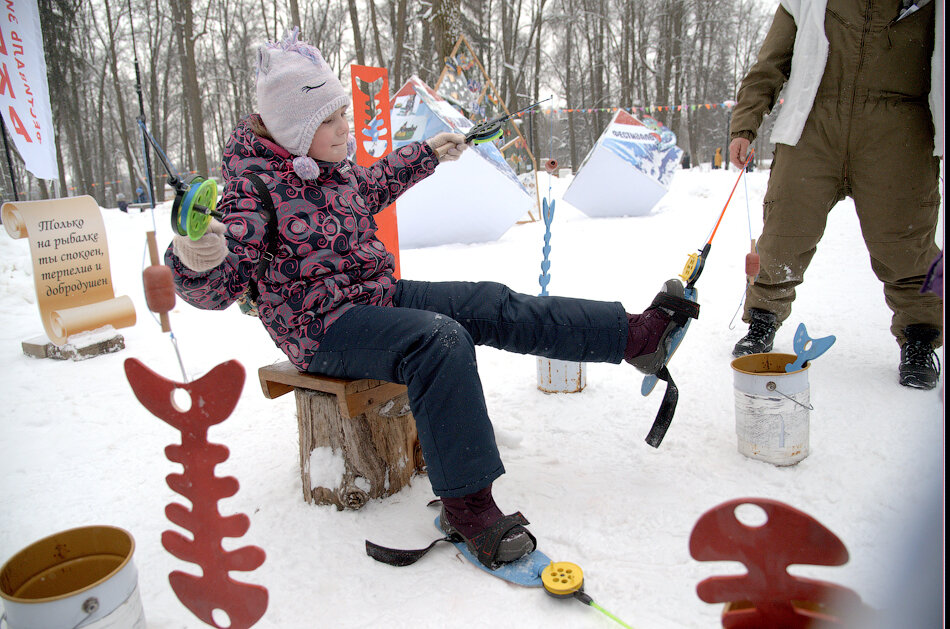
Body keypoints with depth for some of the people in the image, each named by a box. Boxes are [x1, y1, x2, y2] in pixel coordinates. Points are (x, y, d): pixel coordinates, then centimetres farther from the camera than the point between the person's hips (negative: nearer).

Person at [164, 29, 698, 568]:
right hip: (323, 327, -8)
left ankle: (638, 334, -2)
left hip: (379, 295, 8)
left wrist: (428, 155, 37)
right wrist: (195, 260, -45)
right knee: (439, 340, -33)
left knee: (493, 306, -5)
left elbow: (372, 186, 31)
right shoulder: (256, 187, -16)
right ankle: (468, 505, -27)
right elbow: (217, 286, -22)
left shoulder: (329, 167, 8)